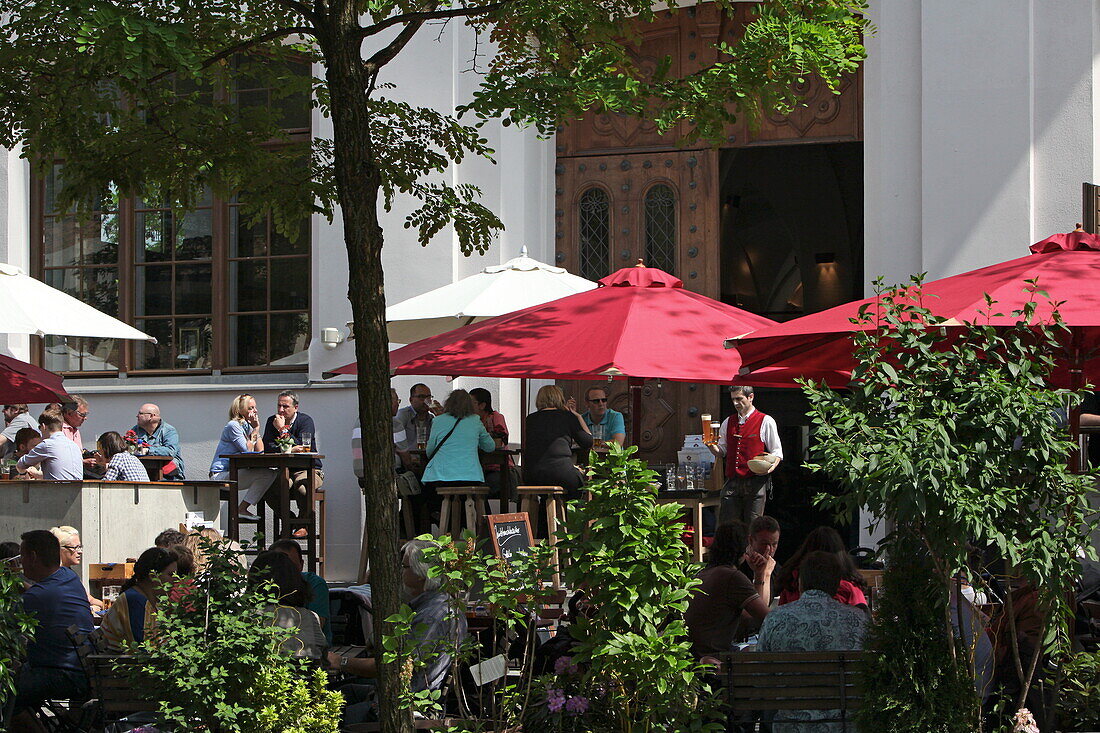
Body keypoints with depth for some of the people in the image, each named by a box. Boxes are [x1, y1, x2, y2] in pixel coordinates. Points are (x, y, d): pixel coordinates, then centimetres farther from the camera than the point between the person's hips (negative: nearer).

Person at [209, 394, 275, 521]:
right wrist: (256, 429, -9)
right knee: (265, 474, -23)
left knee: (271, 474, -9)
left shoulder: (247, 427, 16)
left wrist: (256, 429, 1)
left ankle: (242, 509, -7)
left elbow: (260, 452, 5)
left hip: (234, 474, 9)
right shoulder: (233, 426, -10)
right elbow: (248, 451, -17)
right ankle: (241, 509, -13)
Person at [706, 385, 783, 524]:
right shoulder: (728, 422, 17)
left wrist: (770, 467, -18)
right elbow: (721, 453, 18)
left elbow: (777, 453, 1)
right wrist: (712, 446, -3)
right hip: (731, 484, 4)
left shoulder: (766, 421, 2)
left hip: (755, 481, -4)